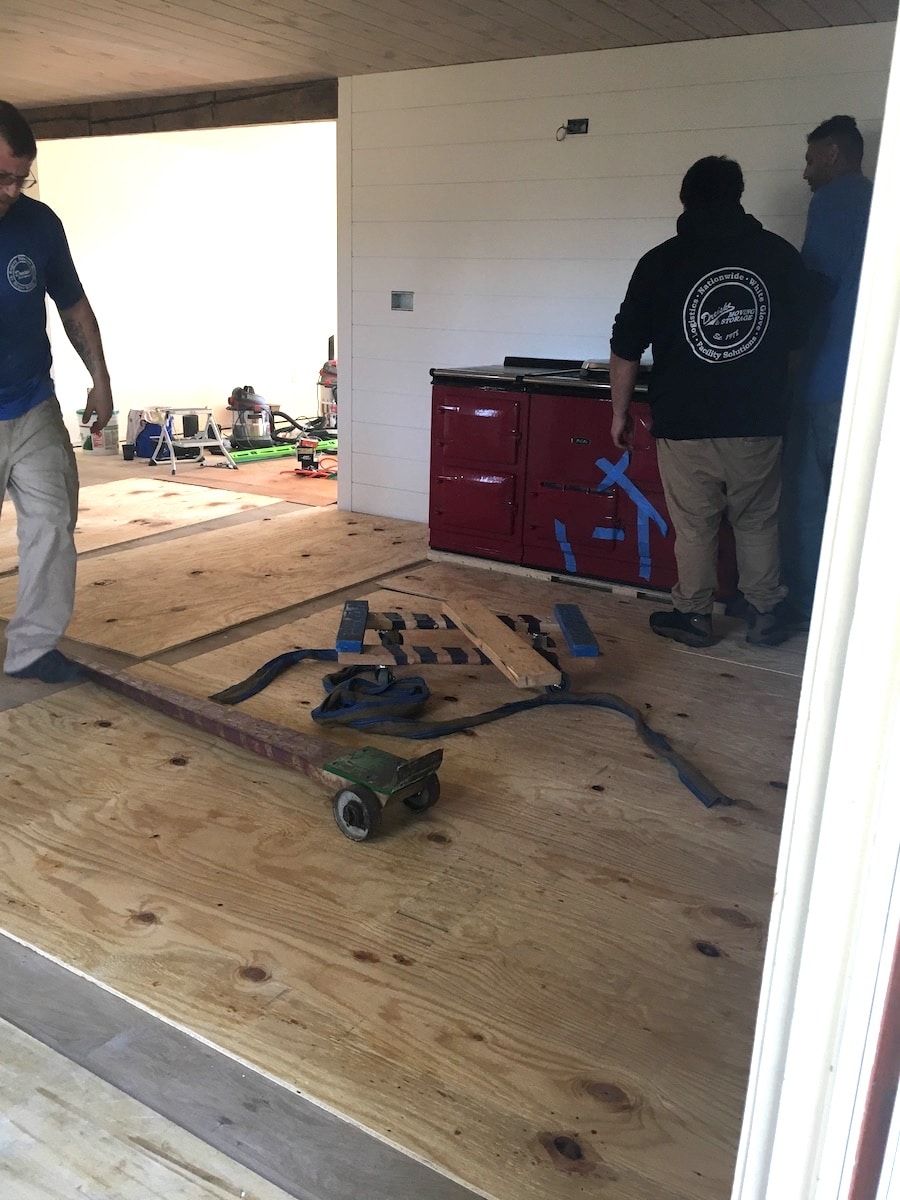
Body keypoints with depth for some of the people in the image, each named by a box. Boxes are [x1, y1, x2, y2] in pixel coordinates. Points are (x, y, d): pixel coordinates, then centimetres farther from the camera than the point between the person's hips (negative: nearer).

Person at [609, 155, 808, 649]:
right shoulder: (781, 255, 2)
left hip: (684, 423, -2)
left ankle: (693, 616, 18)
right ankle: (764, 616, 22)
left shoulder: (661, 261, -5)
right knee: (758, 522, 14)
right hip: (760, 422, 2)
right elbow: (796, 339, 13)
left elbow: (625, 349, -3)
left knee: (693, 525, 9)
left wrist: (619, 412, 7)